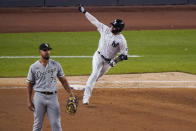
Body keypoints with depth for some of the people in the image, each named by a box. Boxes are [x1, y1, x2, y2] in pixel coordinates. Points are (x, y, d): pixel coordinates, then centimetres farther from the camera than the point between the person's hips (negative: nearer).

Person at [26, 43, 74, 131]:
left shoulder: (56, 65, 5)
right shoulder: (34, 67, 1)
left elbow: (63, 80, 10)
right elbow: (30, 84, 5)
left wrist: (70, 93, 0)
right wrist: (29, 101, -1)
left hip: (53, 97, 1)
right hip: (39, 96, -1)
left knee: (56, 123, 0)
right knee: (37, 124, 4)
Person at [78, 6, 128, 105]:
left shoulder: (121, 40, -18)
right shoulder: (106, 30, -8)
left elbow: (124, 55, -16)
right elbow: (95, 21, -1)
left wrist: (115, 61, -30)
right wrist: (84, 12, 1)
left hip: (108, 61, 0)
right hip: (98, 56, 0)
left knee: (99, 76, 14)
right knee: (95, 74, -18)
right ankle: (86, 97, -23)